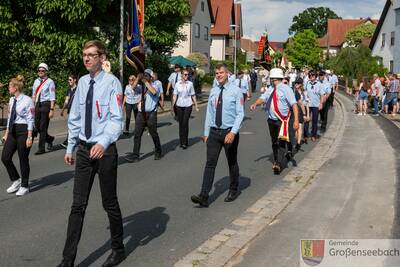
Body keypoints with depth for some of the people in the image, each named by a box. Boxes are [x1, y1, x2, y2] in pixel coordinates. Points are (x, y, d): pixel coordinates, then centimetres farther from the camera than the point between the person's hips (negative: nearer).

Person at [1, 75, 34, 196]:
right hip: (13, 131, 7)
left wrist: (29, 137, -16)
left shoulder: (27, 101, -13)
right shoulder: (12, 100, 9)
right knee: (5, 157, 4)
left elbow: (30, 120, -14)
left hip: (24, 131, -7)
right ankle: (16, 180, 25)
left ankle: (24, 186, 19)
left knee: (23, 159, 3)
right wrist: (6, 134, 16)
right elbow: (10, 118, 16)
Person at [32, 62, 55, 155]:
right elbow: (34, 95, 18)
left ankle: (41, 148, 4)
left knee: (43, 127, -4)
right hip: (37, 105, 6)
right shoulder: (36, 81, 13)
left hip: (46, 104, -6)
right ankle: (49, 138, 35)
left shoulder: (50, 82, -6)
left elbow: (52, 97, -10)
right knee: (37, 126, 10)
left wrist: (51, 110, -16)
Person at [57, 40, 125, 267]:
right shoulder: (82, 82, 4)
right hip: (84, 150, 5)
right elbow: (74, 118, 12)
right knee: (78, 205, 7)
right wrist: (70, 147, 13)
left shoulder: (112, 82, -13)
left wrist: (103, 143, -34)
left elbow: (116, 119, -20)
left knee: (110, 203, 11)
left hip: (105, 151, -5)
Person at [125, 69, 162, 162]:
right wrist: (138, 78, -13)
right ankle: (135, 155, 1)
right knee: (137, 134, -1)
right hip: (141, 113, 4)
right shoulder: (141, 87, 13)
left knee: (154, 134, 9)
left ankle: (157, 152, 30)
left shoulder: (155, 86, -1)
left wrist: (145, 82, -20)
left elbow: (154, 92, -24)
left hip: (151, 114, -4)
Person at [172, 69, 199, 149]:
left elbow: (193, 96, 7)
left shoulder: (190, 84, 2)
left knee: (185, 123, -9)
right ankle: (181, 141, 19)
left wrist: (196, 106, 8)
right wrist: (172, 106, -1)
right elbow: (175, 96, 4)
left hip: (188, 105, -2)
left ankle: (185, 142, -2)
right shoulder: (177, 84, 3)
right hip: (179, 105, 2)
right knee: (180, 123, 7)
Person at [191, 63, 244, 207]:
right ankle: (204, 196, -7)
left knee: (232, 163, 12)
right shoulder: (213, 91, 7)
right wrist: (206, 133, 9)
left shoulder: (235, 91, -7)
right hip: (214, 132, 3)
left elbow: (240, 114, -11)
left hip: (229, 132, -3)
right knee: (210, 163, -3)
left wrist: (233, 132, -22)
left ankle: (234, 190, 32)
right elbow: (209, 113, 11)